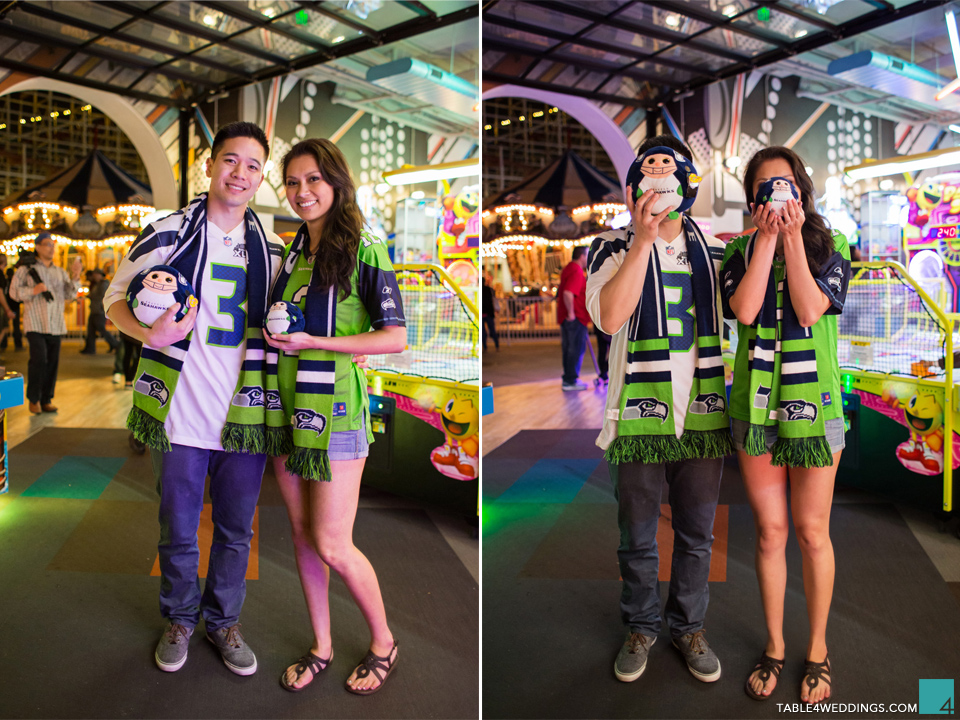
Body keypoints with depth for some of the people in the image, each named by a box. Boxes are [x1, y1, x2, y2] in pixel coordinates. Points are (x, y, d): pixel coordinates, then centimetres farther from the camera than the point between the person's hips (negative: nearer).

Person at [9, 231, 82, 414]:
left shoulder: (60, 272, 16)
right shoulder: (26, 268, 3)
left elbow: (69, 296, 7)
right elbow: (14, 291, 0)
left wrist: (75, 278, -7)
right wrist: (33, 291, -16)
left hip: (55, 325, 4)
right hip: (35, 323, -4)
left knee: (52, 363, 4)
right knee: (39, 359, -15)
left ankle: (46, 400, 13)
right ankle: (33, 399, 1)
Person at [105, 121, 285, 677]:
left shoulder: (272, 249, 7)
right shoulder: (167, 234, -2)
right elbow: (116, 298, 5)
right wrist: (149, 333, -15)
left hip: (246, 412, 2)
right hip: (182, 411, -2)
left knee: (237, 529, 14)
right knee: (178, 530, 13)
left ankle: (223, 619, 36)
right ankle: (180, 617, 38)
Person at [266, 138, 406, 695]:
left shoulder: (363, 252, -9)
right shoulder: (292, 253, 12)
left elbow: (396, 338, -14)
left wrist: (314, 342, -17)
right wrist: (274, 334, 4)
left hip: (335, 407, -7)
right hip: (286, 405, 7)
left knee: (332, 544, -2)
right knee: (302, 534, 13)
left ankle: (383, 642, 22)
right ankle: (321, 648, 30)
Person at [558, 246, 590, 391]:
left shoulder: (569, 268, 17)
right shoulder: (577, 271, -17)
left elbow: (562, 293, 25)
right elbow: (567, 293, -29)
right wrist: (571, 312, -22)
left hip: (567, 317, 10)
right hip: (575, 318, -10)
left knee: (569, 349, 14)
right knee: (576, 349, -4)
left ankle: (569, 379, 21)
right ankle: (571, 381, 0)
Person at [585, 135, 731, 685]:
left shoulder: (713, 249, 11)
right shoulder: (615, 248, 0)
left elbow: (737, 317, 16)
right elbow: (608, 317, -19)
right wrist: (643, 238, -21)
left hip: (705, 412, 3)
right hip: (640, 414, -2)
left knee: (698, 533, 13)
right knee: (638, 536, 10)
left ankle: (689, 626, 33)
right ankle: (642, 627, 31)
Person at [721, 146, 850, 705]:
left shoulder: (830, 246, 2)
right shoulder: (741, 250, 5)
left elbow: (811, 310, -15)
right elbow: (744, 310, -14)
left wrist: (793, 237, -14)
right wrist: (766, 238, -12)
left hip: (814, 406, -1)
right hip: (755, 405, 1)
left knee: (812, 531, 7)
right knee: (770, 531, 10)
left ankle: (818, 649, 28)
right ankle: (775, 646, 28)